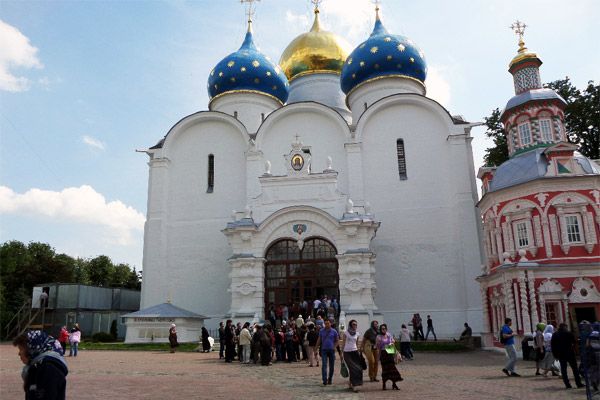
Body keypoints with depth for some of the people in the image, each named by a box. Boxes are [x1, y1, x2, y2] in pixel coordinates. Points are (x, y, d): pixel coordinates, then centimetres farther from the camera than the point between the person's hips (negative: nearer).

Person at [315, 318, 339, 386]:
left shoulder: (334, 331, 2)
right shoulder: (321, 331, 5)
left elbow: (337, 340, 8)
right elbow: (319, 340, 11)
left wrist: (334, 347, -6)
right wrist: (316, 348, 8)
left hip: (331, 350, 0)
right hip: (324, 350, 0)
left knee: (331, 366, 6)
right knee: (324, 365, -10)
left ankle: (330, 379, 20)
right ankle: (325, 380, -13)